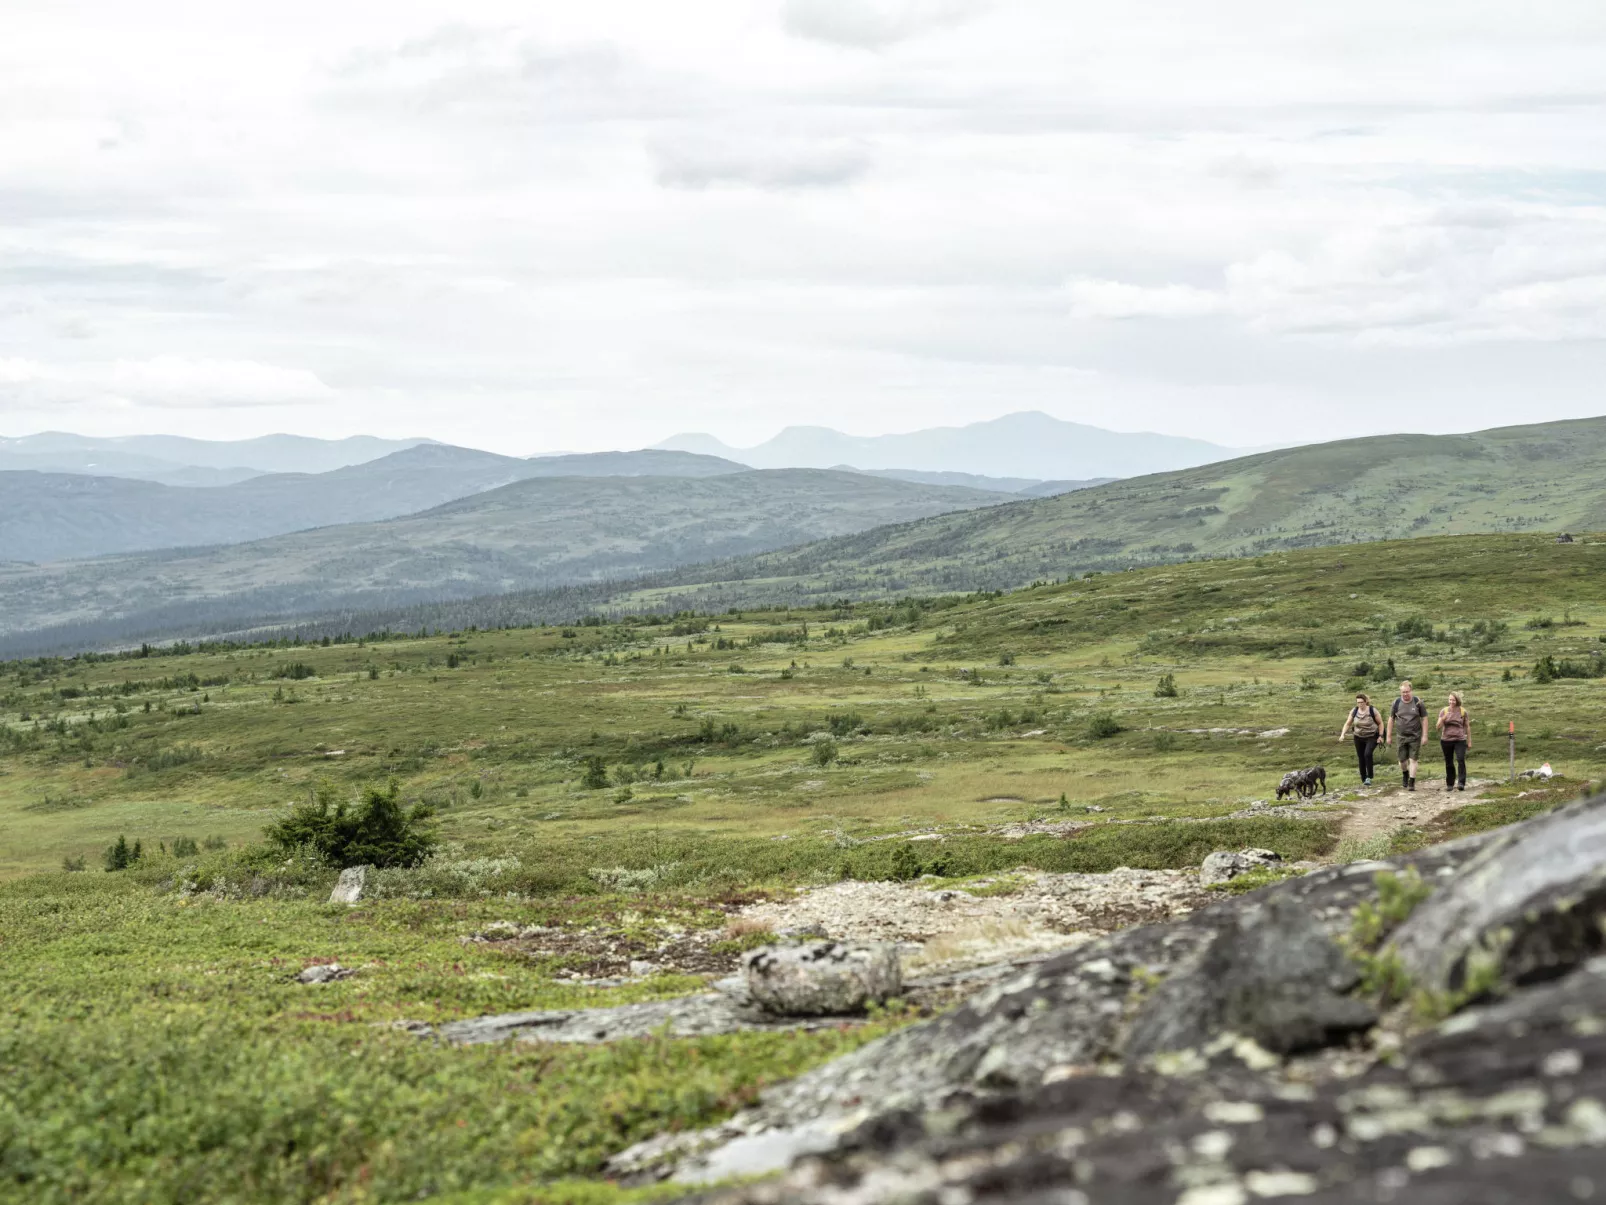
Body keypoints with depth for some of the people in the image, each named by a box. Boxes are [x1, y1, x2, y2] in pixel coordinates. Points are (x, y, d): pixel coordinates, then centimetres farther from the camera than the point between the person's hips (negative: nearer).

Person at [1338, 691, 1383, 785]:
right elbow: (1347, 724, 0)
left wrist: (1380, 736, -9)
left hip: (1372, 737, -4)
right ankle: (1364, 780, 15)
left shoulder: (1372, 710, -13)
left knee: (1367, 754, -24)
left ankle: (1369, 777, -14)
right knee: (1361, 758, 3)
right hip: (1359, 738, 4)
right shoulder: (1354, 711, -5)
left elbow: (1380, 723, -3)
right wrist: (1342, 734, -14)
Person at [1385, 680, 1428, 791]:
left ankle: (1411, 783, -3)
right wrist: (1388, 735, 5)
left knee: (1413, 760, -6)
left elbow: (1424, 718, 0)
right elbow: (1391, 719, 6)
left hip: (1415, 736, -2)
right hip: (1401, 736, 2)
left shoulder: (1417, 702, -5)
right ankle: (1405, 775, 37)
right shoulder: (1397, 703, -1)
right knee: (1402, 760, 6)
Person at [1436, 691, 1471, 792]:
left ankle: (1461, 783, -19)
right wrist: (1443, 719, -21)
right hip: (1446, 740, 2)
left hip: (1460, 740, -2)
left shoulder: (1463, 711, 0)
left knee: (1461, 760, -18)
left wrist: (1469, 742, 8)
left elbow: (1467, 727, 7)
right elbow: (1438, 727, -2)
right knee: (1449, 763, 7)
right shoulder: (1444, 711, 3)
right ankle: (1450, 784, 19)